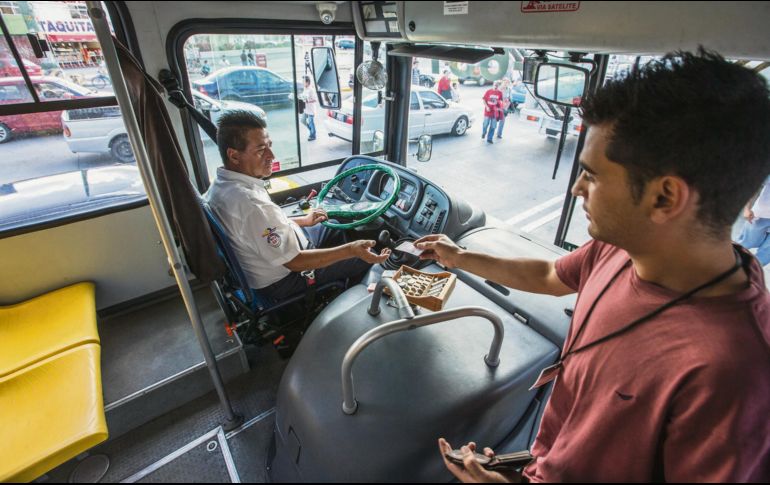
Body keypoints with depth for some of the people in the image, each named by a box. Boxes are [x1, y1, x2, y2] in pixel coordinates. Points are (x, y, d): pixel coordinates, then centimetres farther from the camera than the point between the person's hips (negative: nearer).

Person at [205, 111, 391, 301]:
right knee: (366, 259, 3)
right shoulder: (251, 204, -38)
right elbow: (294, 262, -30)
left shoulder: (220, 184, -6)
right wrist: (351, 250, -30)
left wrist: (302, 220, 13)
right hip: (283, 279, -9)